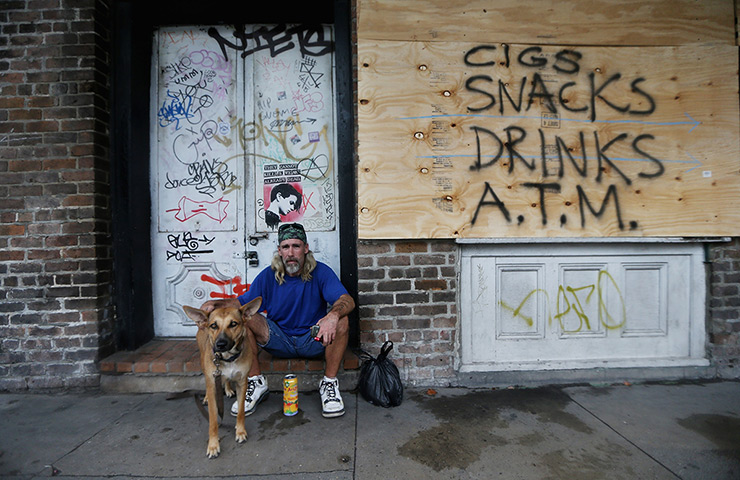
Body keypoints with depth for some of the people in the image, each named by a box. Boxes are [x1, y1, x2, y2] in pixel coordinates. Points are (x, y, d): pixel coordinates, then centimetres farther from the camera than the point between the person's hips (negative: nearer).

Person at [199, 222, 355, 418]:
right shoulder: (268, 276, -3)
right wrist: (215, 304, -19)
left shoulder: (321, 272, -10)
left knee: (341, 321, -31)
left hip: (314, 341, -2)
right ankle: (257, 383, -9)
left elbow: (347, 300, -22)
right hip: (279, 341, 2)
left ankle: (329, 383, -14)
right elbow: (242, 302, 2)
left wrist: (333, 315, -46)